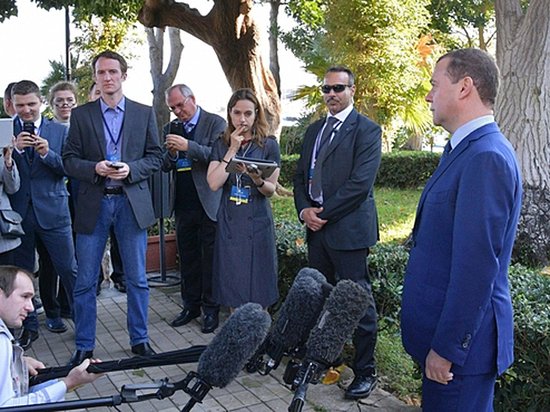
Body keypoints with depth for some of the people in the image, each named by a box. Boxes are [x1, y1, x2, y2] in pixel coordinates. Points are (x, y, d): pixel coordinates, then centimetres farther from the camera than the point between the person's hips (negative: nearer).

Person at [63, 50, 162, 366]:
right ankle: (84, 346, 18)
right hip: (93, 205, 0)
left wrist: (130, 169, -13)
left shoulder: (145, 113, 7)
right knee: (85, 281, 4)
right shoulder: (81, 115, 6)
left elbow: (155, 158, 5)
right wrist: (95, 168, -15)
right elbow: (70, 160, 4)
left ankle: (139, 339, 23)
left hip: (132, 203, 0)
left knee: (137, 279, 7)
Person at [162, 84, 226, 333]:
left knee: (210, 258, 2)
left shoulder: (215, 123, -2)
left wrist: (188, 147, -24)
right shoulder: (171, 128, 13)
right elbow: (165, 167, 12)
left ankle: (211, 309, 12)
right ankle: (191, 305, 23)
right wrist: (172, 154, -10)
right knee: (187, 257, 12)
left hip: (208, 203, -5)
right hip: (183, 205, 5)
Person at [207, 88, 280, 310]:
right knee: (232, 283, 6)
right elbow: (213, 183, -6)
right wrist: (232, 150, -8)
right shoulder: (221, 144, 6)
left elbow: (271, 190, 0)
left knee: (257, 291, 1)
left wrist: (258, 180, -22)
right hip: (229, 221, 2)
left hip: (257, 222, -2)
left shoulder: (268, 144, 1)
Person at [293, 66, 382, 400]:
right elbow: (301, 175, 16)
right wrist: (304, 209, -2)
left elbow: (360, 183, -15)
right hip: (317, 226, 7)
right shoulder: (314, 130, 17)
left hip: (348, 228, -6)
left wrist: (323, 213, -13)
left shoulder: (367, 130, -6)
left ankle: (366, 371, 13)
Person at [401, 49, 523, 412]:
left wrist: (446, 347, -21)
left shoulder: (487, 158, -22)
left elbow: (476, 266, -25)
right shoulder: (467, 149, 10)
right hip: (444, 326, 9)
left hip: (462, 339, -9)